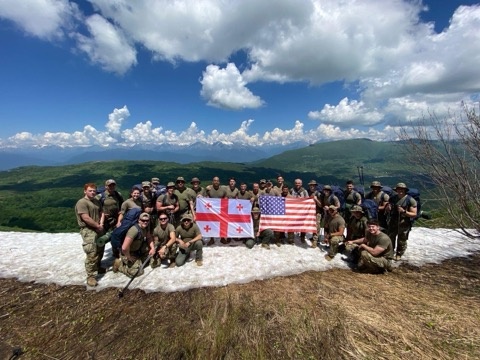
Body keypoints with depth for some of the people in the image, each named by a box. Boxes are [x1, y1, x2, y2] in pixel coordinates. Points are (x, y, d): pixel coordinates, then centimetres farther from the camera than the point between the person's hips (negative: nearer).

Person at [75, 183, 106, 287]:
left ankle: (97, 267, 38)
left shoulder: (97, 201, 12)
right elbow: (86, 218, -21)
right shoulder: (81, 202, -14)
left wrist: (101, 224, -6)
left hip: (99, 229, 8)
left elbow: (102, 213, 11)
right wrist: (98, 226, -13)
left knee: (100, 251, 20)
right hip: (88, 230, -8)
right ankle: (91, 276, -5)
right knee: (92, 254, -12)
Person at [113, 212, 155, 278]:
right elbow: (124, 248, -36)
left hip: (137, 251, 8)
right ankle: (119, 264, 5)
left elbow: (149, 238, 10)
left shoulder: (145, 228, -6)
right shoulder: (135, 230, -32)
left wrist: (153, 248, -7)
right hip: (127, 253, -8)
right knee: (138, 271, -16)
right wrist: (129, 257, -19)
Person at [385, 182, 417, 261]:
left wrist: (404, 211, -26)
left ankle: (399, 254, 26)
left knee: (401, 241, 8)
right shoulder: (393, 198, 4)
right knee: (390, 239, 17)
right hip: (393, 223, 5)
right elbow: (387, 210, 14)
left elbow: (414, 214, -11)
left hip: (404, 224, -4)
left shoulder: (411, 200, -10)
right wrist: (388, 208, -9)